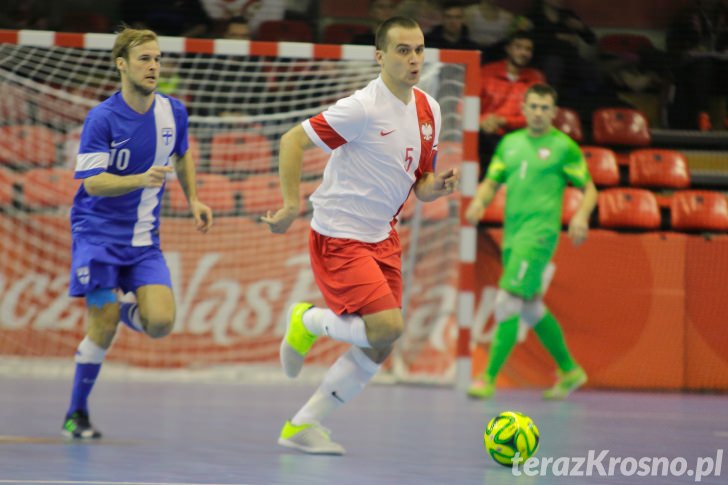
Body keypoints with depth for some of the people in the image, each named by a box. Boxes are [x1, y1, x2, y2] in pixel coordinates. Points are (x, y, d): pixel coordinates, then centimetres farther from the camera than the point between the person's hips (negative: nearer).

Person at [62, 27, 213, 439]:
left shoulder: (173, 112, 1)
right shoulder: (102, 119, -15)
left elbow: (183, 155, 22)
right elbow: (92, 182, -20)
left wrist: (193, 200, 13)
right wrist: (141, 179, -34)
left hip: (144, 239, 4)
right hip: (98, 234, -4)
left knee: (161, 323, -14)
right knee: (104, 329, -10)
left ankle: (119, 310, 21)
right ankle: (77, 414, 10)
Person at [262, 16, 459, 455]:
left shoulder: (428, 111, 5)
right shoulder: (363, 108, -18)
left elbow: (419, 185, 13)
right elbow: (292, 141, -16)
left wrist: (438, 186, -9)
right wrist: (292, 205, -20)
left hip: (382, 237, 8)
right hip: (339, 236, -8)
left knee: (379, 348, 4)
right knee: (387, 327, -20)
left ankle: (302, 426, 16)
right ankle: (309, 321, 9)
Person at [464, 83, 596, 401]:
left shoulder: (564, 147, -1)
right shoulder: (509, 143, 15)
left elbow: (589, 188, 2)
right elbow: (492, 181, 17)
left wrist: (581, 216, -16)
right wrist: (479, 202, -5)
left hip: (539, 231, -7)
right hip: (512, 232, 7)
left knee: (508, 300, -16)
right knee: (531, 307, 15)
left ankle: (489, 378, -15)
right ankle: (569, 370, 30)